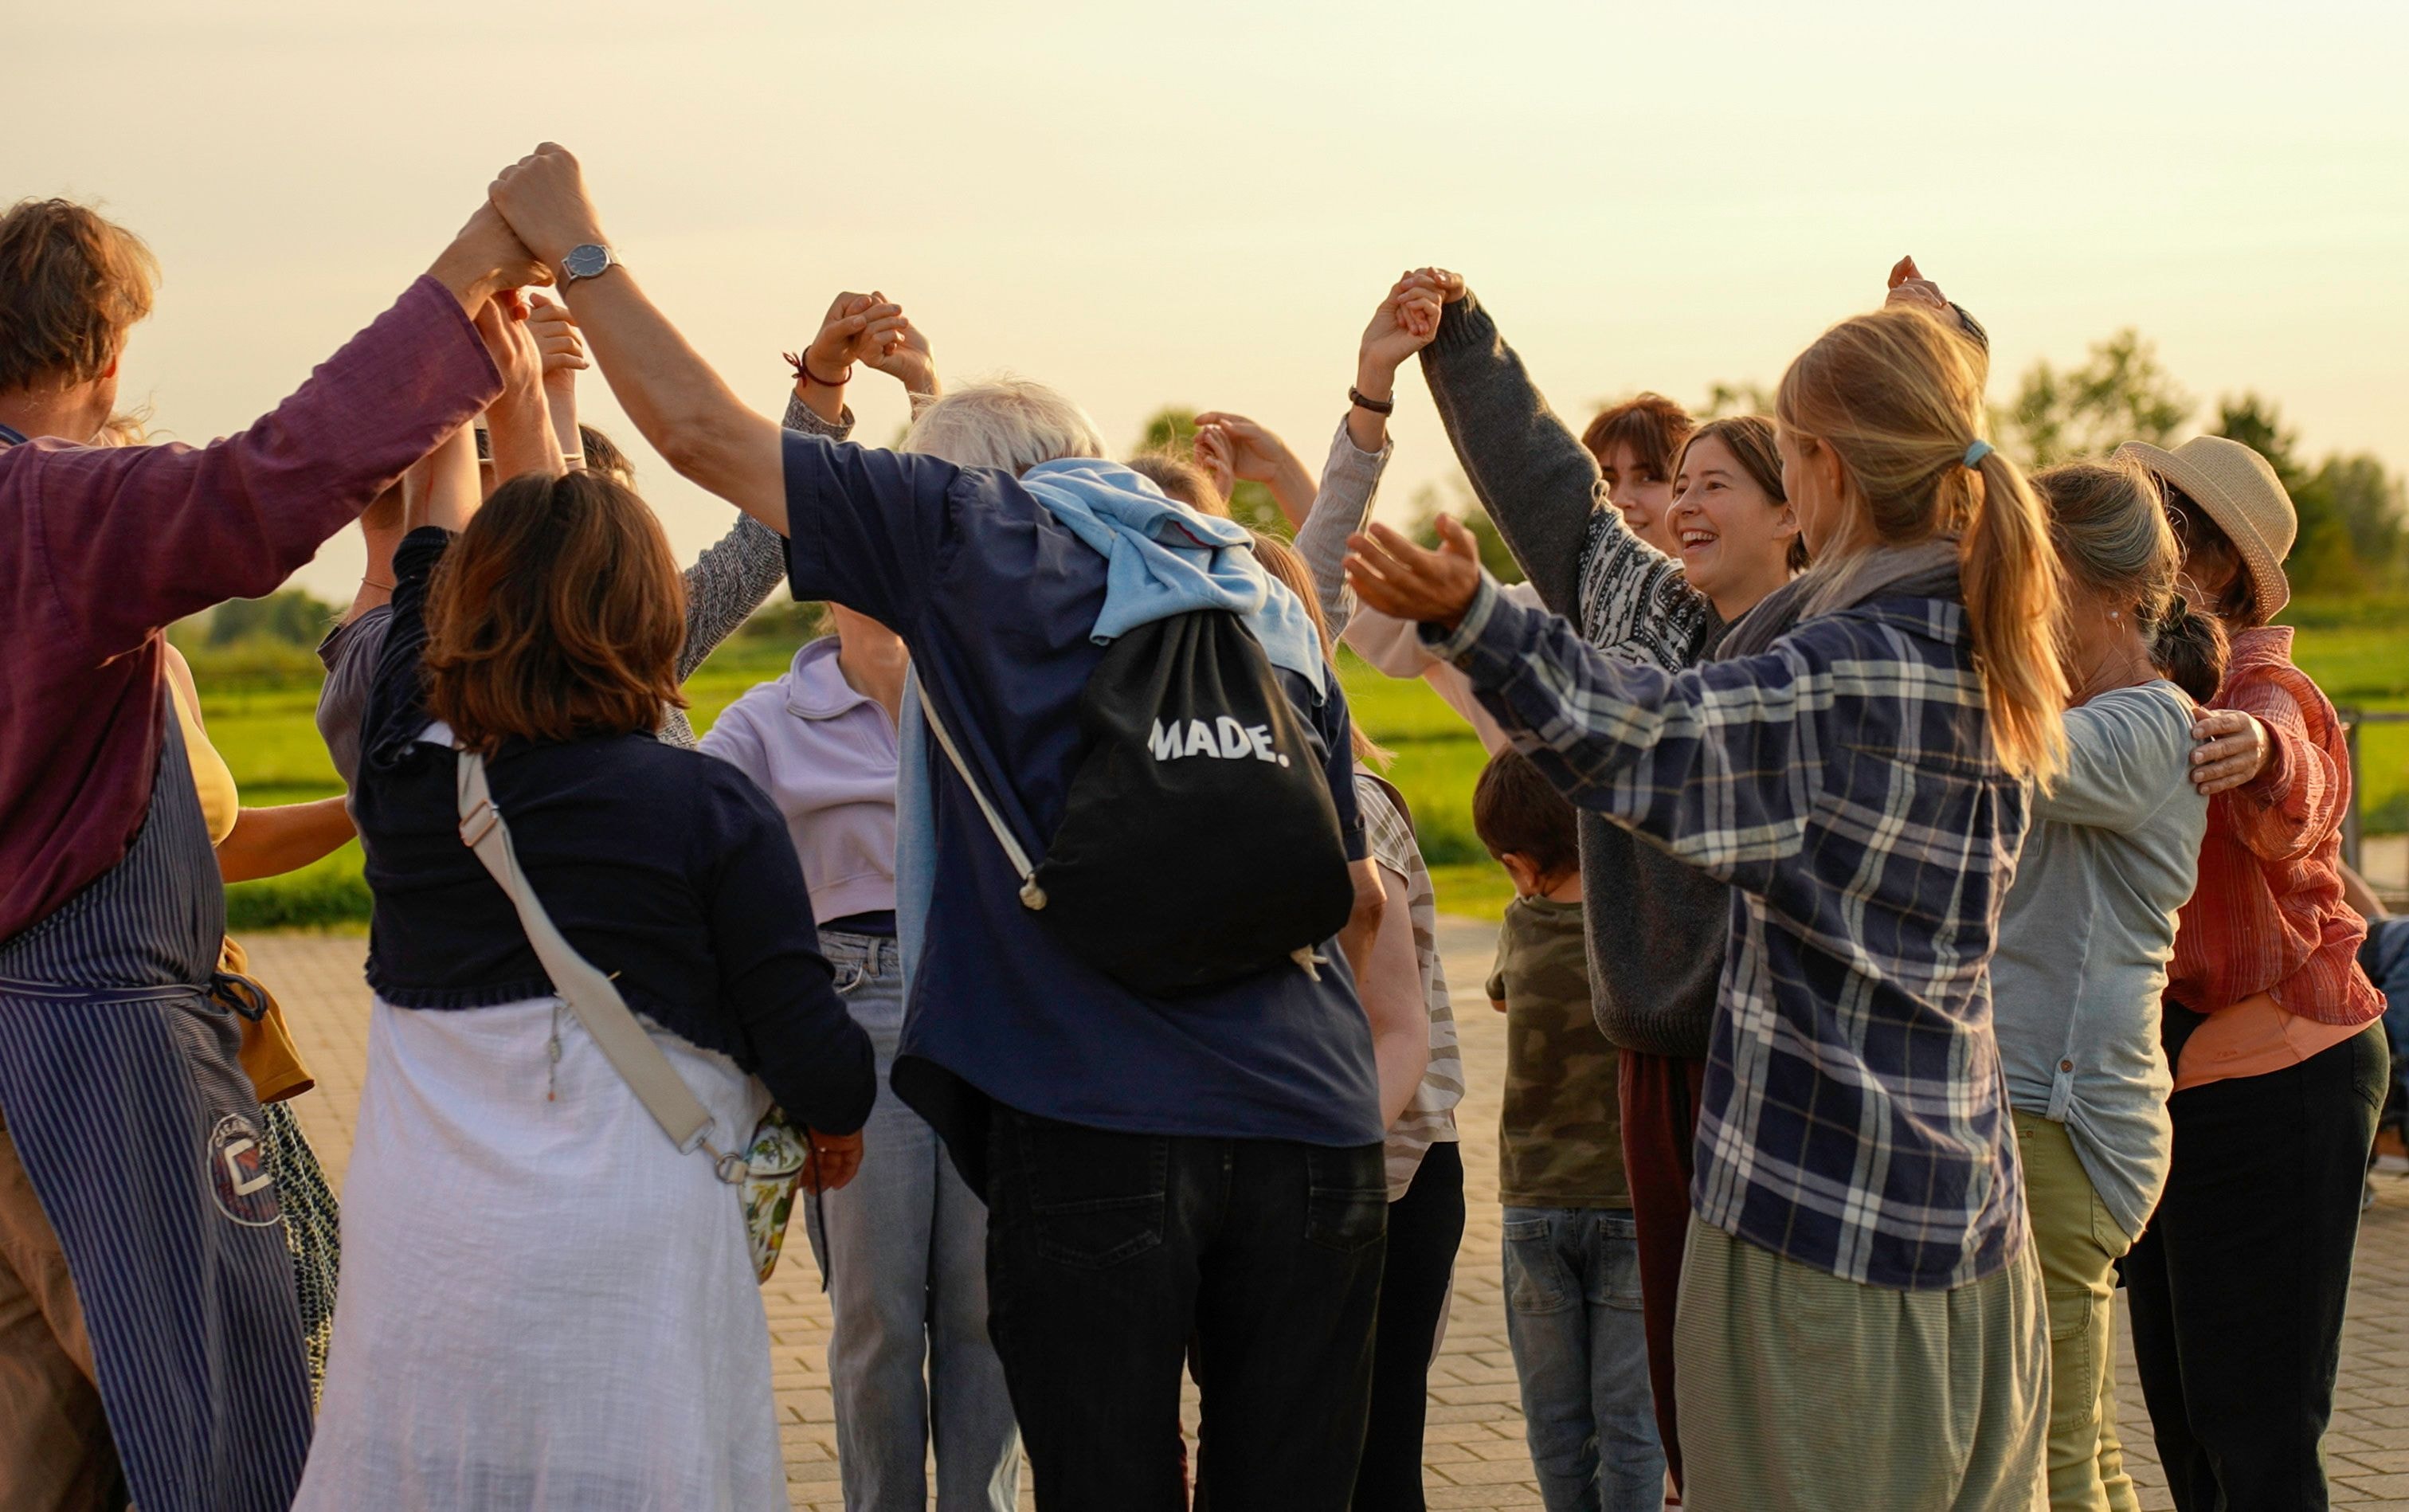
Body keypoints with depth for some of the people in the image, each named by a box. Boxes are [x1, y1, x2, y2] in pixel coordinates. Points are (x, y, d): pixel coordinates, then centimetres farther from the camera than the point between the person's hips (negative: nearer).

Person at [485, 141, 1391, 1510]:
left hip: (1094, 1128, -4)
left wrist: (576, 247, 20)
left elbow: (706, 432, 9)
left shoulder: (978, 532, 6)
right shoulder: (1266, 604, 20)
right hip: (1319, 1133, 4)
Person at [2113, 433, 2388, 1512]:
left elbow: (2289, 795, -40)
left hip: (2274, 1077, -9)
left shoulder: (2265, 694, -17)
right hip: (2174, 1070, 9)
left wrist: (2259, 754, -63)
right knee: (2180, 1411, 13)